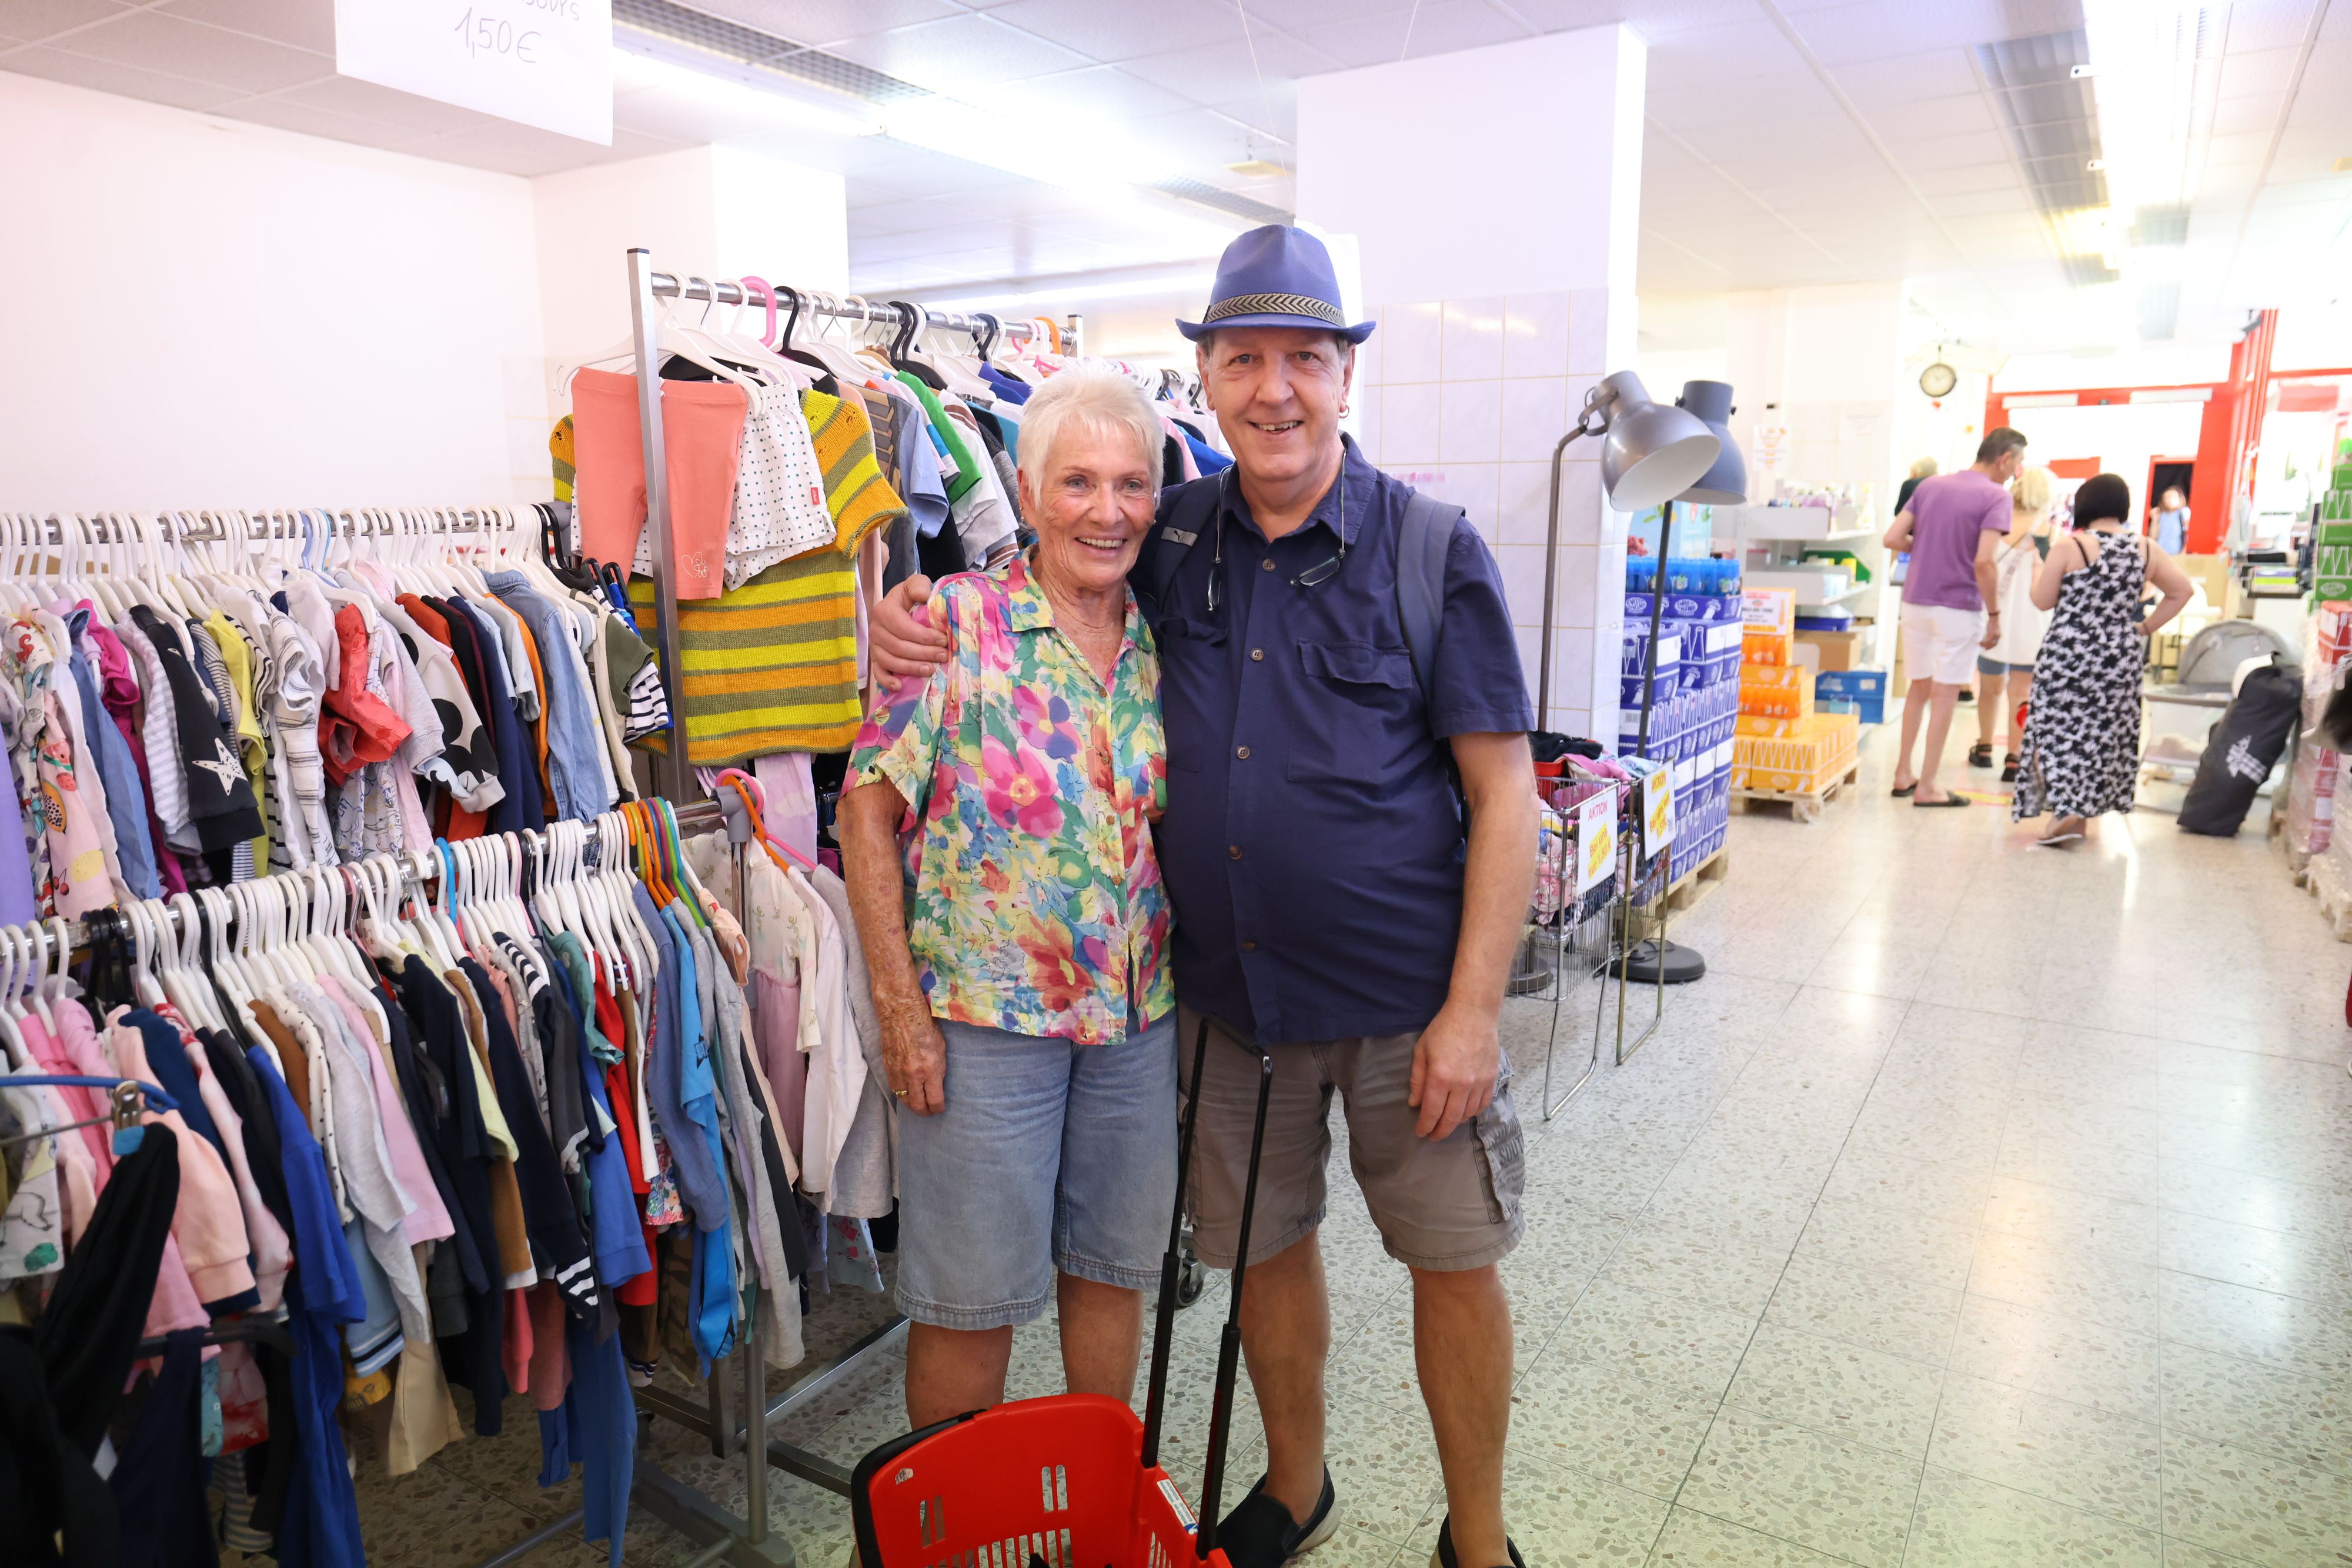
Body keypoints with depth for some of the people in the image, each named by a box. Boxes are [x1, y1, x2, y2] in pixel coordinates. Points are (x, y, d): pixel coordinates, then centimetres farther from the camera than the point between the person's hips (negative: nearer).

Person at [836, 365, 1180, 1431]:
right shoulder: (955, 621, -10)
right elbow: (868, 809, -10)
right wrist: (900, 1007, -13)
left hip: (1141, 1016, 5)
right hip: (982, 1016, -4)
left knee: (1113, 1267, 19)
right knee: (971, 1297, 9)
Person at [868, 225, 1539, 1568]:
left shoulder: (1430, 548, -9)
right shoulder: (1173, 538, 1)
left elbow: (1503, 792, -9)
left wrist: (1473, 1008, -14)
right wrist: (914, 621, -6)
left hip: (1404, 998, -3)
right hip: (1225, 992, 3)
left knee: (1454, 1260, 12)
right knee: (1264, 1246, 19)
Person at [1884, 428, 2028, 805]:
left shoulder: (1930, 485, 7)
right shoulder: (1996, 496, -10)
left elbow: (1893, 538, 2)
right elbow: (1983, 562, -20)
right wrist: (1995, 614, -11)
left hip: (1915, 601, 5)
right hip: (1957, 608, -5)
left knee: (1919, 687, 18)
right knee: (1944, 694, 3)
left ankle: (1903, 774, 22)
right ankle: (1926, 787, 6)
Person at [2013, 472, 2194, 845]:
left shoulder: (2069, 546, -9)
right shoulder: (2146, 550, 5)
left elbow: (2043, 600, -5)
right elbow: (2181, 591, 8)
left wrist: (2037, 572, 14)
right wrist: (2146, 627, 14)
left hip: (2069, 654, -5)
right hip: (2121, 658, 5)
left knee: (2056, 733, 1)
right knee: (2101, 735, 14)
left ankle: (2067, 813, -13)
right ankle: (2082, 814, 20)